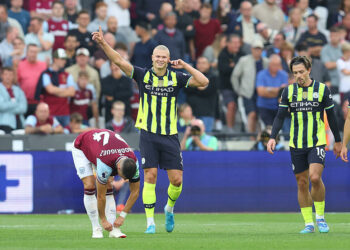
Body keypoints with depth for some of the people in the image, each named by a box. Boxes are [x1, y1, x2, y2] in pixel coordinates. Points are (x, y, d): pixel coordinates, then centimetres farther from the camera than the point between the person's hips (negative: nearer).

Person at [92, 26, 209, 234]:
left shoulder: (176, 77, 4)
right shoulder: (143, 75, 2)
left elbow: (204, 82, -4)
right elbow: (119, 61, -5)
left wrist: (186, 66, -10)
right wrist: (103, 43, -17)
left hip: (170, 137, 1)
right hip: (149, 135, -1)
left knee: (176, 180, -2)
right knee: (150, 177, -8)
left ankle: (170, 208, 28)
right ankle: (150, 222, -3)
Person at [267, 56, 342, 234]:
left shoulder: (322, 89, -1)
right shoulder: (289, 91, 5)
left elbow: (331, 116, 7)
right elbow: (280, 116, 5)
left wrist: (337, 141, 12)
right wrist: (272, 137, -8)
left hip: (317, 142, -3)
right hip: (296, 145, 3)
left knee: (315, 177, -20)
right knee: (302, 183, 3)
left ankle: (320, 217, -2)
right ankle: (309, 223, 11)